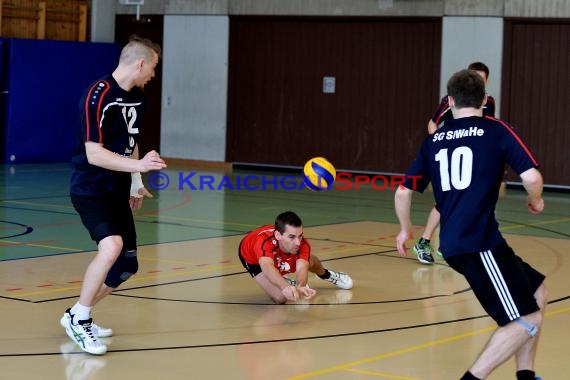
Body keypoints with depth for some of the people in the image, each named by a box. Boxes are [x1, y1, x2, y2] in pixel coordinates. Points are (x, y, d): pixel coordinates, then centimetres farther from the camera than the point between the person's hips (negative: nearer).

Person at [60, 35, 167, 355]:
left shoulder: (137, 96, 9)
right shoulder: (98, 95, -17)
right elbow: (94, 153, -23)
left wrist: (136, 183, 21)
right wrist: (138, 165, -31)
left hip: (118, 192, 9)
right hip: (91, 190, -9)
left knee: (127, 265, 9)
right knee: (111, 247, -30)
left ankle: (78, 315, 29)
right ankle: (79, 322, -13)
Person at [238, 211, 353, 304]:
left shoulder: (303, 244, -39)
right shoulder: (265, 242, -50)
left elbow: (301, 269, -54)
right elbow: (267, 267, -68)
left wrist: (300, 287, -77)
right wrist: (286, 287, -87)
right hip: (254, 259, -3)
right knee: (280, 298, -20)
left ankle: (325, 274, 56)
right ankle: (290, 284, 17)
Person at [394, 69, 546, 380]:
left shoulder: (434, 140, 15)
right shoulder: (496, 131, 0)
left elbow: (403, 192, 19)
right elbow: (532, 177, -10)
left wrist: (405, 229, 37)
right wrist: (536, 200, 12)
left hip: (455, 243, 7)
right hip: (479, 242, -7)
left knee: (536, 292, 21)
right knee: (528, 320, -3)